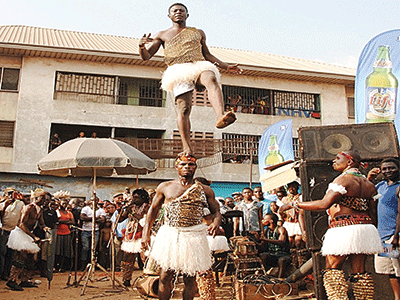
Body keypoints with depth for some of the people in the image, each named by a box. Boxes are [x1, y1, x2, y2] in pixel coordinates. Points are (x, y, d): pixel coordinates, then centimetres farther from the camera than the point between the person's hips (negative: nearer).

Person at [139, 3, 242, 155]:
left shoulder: (198, 33, 28)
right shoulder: (162, 35, 22)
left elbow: (207, 55, 34)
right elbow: (146, 57, 16)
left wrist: (226, 66, 25)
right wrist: (141, 46, -8)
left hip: (199, 66, 1)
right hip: (178, 70, 0)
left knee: (211, 79, -35)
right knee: (183, 109, -16)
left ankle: (220, 117, -58)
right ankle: (187, 148, -13)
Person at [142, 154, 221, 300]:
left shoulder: (205, 190, 5)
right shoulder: (165, 187, 6)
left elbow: (216, 211, 9)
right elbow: (153, 209, 11)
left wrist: (216, 222, -15)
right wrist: (146, 233, 5)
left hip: (193, 236, 0)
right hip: (169, 235, 1)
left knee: (190, 278, 8)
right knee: (165, 276, 5)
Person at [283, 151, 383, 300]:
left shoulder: (343, 179, -10)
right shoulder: (368, 184, 15)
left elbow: (325, 204, -20)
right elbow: (373, 214, 14)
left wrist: (296, 204, -13)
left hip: (344, 229, -8)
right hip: (366, 229, 8)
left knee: (333, 268, -2)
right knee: (359, 271, 9)